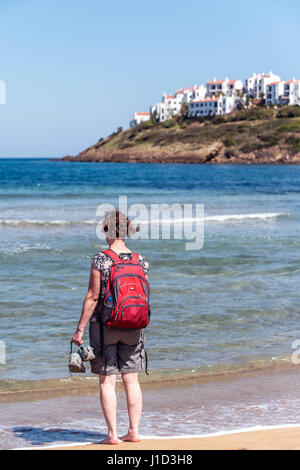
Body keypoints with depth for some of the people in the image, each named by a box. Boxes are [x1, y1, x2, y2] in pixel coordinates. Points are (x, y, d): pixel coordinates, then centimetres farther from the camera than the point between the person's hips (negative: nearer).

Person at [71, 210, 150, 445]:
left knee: (107, 382, 2)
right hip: (132, 328, 4)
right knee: (132, 380, 11)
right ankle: (134, 431, 14)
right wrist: (141, 328, 18)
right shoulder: (141, 261, 1)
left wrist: (80, 329, -6)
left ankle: (112, 434, 3)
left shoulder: (100, 260, -12)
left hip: (103, 325, -4)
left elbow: (93, 297, -12)